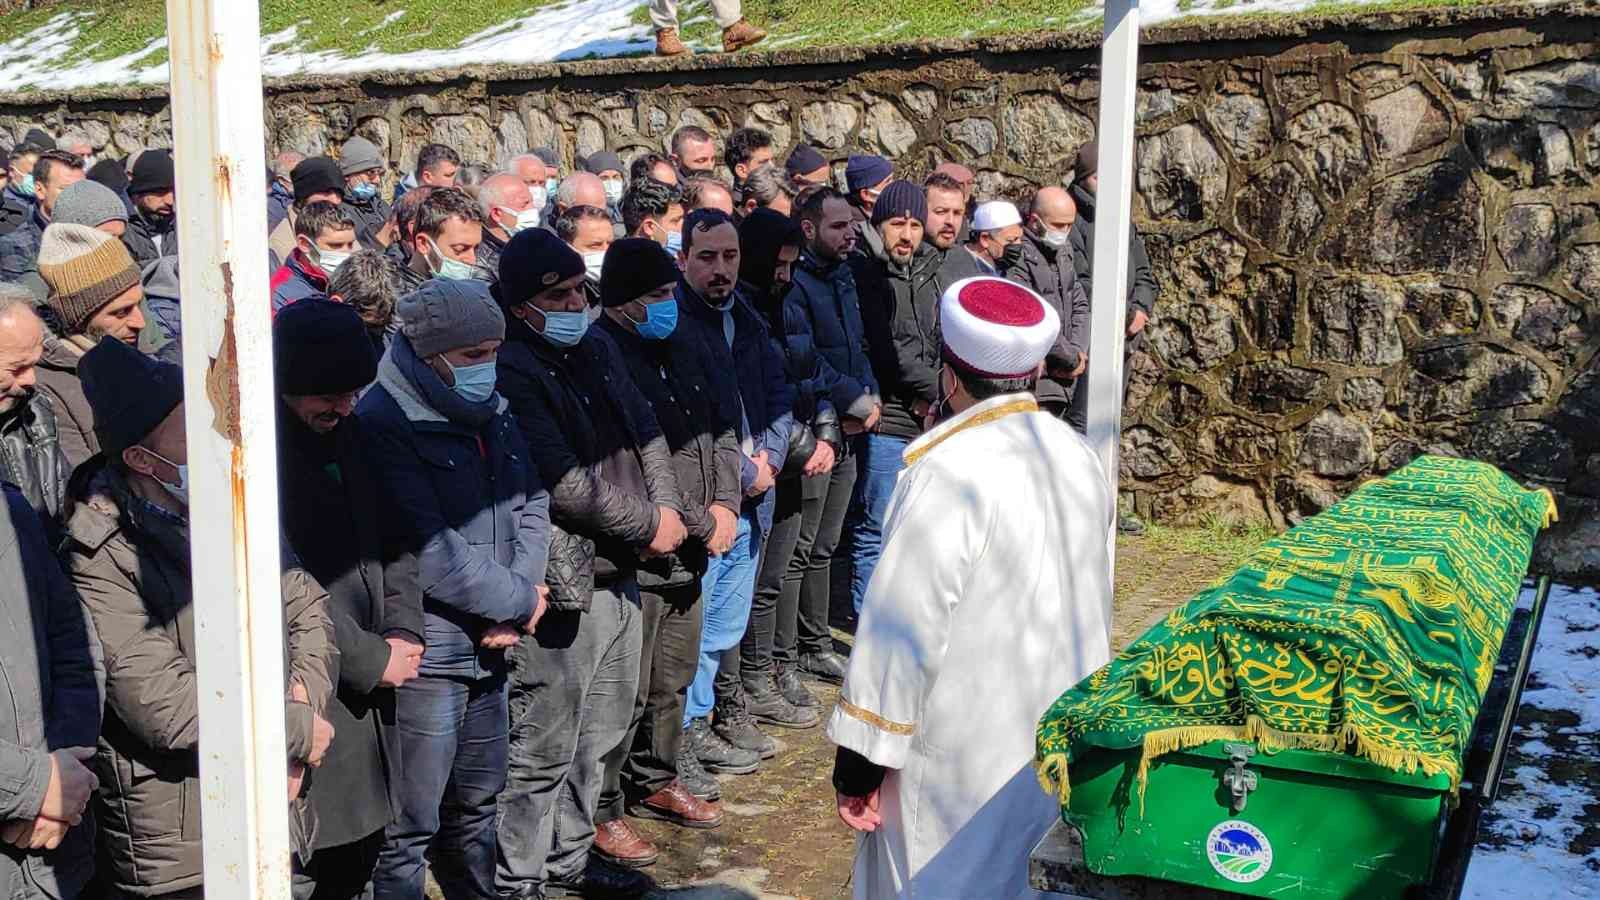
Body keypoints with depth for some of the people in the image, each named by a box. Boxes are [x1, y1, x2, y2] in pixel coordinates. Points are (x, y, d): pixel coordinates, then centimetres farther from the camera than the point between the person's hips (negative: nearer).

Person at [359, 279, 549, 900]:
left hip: (488, 645, 8)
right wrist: (520, 599, -11)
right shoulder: (384, 424, -16)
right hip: (426, 654, -8)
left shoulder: (490, 412, 9)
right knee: (411, 825, 3)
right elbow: (430, 555, -21)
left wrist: (515, 607, -7)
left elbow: (531, 506, 8)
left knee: (477, 801, 21)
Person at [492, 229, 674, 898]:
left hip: (620, 573, 9)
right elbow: (565, 483, -22)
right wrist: (649, 525, -12)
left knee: (602, 732, 20)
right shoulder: (513, 371, -16)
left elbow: (648, 435, 16)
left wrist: (668, 508, -1)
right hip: (562, 585, -9)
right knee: (546, 747, 1)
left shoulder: (595, 348, 11)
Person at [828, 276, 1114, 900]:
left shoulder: (946, 474, -22)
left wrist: (860, 765, -13)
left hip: (961, 765, -7)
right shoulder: (1078, 456, 3)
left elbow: (903, 632, -21)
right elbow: (1094, 604, 11)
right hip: (1063, 749, 8)